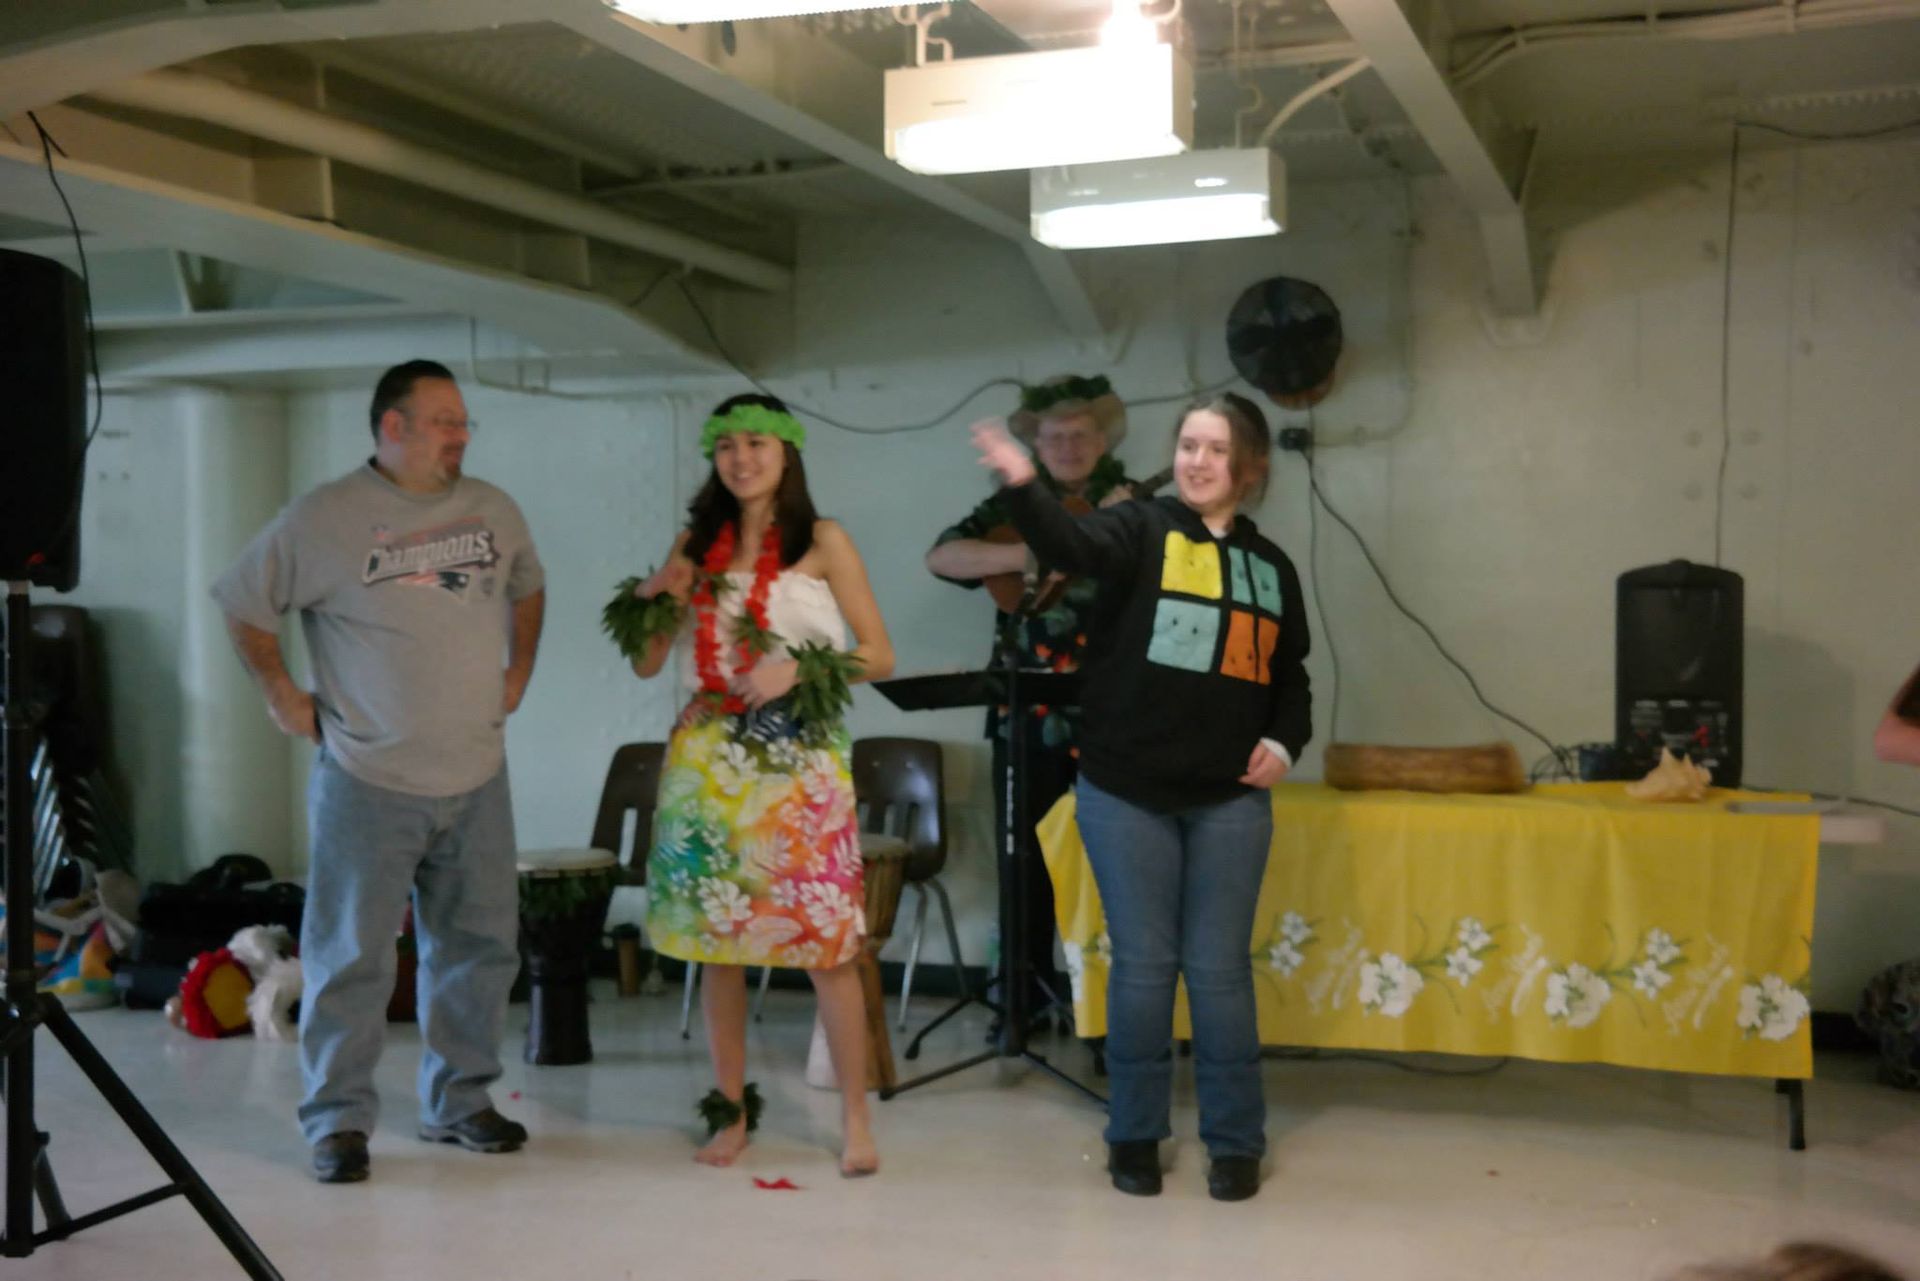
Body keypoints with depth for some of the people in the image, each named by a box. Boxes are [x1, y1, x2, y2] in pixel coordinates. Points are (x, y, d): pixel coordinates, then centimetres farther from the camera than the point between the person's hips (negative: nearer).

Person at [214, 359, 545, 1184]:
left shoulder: (492, 510, 7)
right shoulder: (323, 518, -7)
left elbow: (528, 588, 25)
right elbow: (244, 606, 2)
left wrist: (518, 670, 15)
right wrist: (281, 695, -2)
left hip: (477, 777, 5)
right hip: (368, 782, -5)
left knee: (478, 945, 11)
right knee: (352, 954, 0)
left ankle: (459, 1101, 25)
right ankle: (338, 1118, 12)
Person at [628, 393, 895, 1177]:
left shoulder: (822, 543, 2)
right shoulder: (696, 544, 11)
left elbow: (879, 655, -1)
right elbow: (646, 666, 13)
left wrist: (799, 671, -15)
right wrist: (658, 603, -5)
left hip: (799, 759, -3)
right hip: (709, 756, 3)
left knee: (824, 944, -5)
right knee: (715, 940, 6)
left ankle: (855, 1120, 4)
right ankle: (731, 1111, 19)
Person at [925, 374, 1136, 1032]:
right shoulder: (1013, 506, 8)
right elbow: (941, 556, -6)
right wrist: (1026, 554, -19)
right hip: (1027, 710, 2)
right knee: (1022, 849, 7)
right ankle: (1032, 983, 21)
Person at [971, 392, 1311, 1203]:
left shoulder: (1271, 567, 11)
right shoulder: (1142, 531, -2)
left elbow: (1290, 676, 19)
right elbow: (1069, 544, -23)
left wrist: (1283, 743, 1)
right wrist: (1022, 486, -42)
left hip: (1230, 799, 2)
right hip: (1127, 791, -2)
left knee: (1219, 969, 5)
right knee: (1142, 965, 5)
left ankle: (1236, 1141, 18)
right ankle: (1134, 1135, 20)